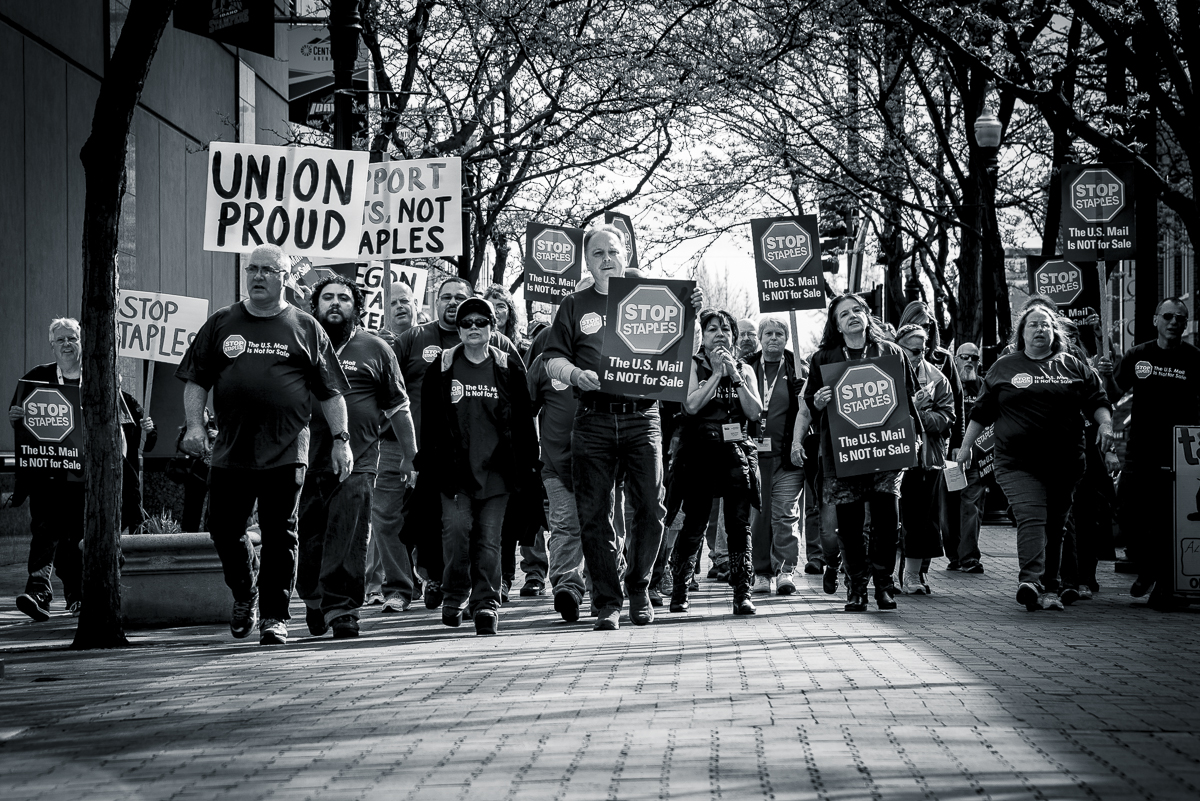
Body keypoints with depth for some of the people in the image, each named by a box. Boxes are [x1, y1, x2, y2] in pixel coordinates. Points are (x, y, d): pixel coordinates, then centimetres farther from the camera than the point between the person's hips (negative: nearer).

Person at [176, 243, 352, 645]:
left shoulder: (305, 328, 7)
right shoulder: (221, 324, 12)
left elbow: (330, 392, 7)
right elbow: (195, 380, 10)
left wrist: (340, 439, 0)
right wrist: (194, 425, -4)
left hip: (285, 451, -2)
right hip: (231, 450, 2)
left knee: (280, 536, -1)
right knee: (224, 530, 3)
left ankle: (274, 616, 6)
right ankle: (245, 593, 29)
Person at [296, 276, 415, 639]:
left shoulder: (375, 349, 8)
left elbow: (398, 407, 12)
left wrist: (410, 456, 13)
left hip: (357, 464, -2)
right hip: (306, 461, 2)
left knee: (348, 541, -9)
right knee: (308, 539, 6)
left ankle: (341, 609, -6)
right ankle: (312, 599, 26)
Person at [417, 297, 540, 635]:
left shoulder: (509, 367, 7)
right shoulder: (442, 367, 7)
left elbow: (524, 420, 9)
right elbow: (429, 418, 9)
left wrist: (529, 464, 5)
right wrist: (428, 464, 4)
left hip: (496, 468, 0)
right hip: (455, 467, 0)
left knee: (489, 537, -2)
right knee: (457, 529, -10)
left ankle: (486, 603, 1)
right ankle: (454, 596, 6)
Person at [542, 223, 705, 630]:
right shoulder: (575, 306, 13)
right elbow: (553, 359, 9)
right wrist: (576, 374, -12)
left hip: (641, 416, 0)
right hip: (593, 418, 0)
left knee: (650, 508, -6)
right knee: (595, 514, -3)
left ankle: (638, 586, 15)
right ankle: (607, 603, 4)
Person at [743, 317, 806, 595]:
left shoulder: (797, 369, 7)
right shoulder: (747, 367, 11)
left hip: (787, 455, -2)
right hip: (754, 451, 2)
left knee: (785, 511, -8)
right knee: (757, 514, 4)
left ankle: (786, 570, -8)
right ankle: (761, 572, 11)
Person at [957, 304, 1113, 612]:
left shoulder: (1073, 367, 12)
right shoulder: (1004, 367, 11)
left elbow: (1097, 401, 14)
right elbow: (982, 411, 15)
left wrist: (1105, 424, -6)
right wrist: (965, 446, 13)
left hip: (1064, 462, 2)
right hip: (1018, 463, -2)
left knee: (1054, 526, 6)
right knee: (1031, 518, -19)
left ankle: (1049, 588, 12)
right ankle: (1031, 581, -32)